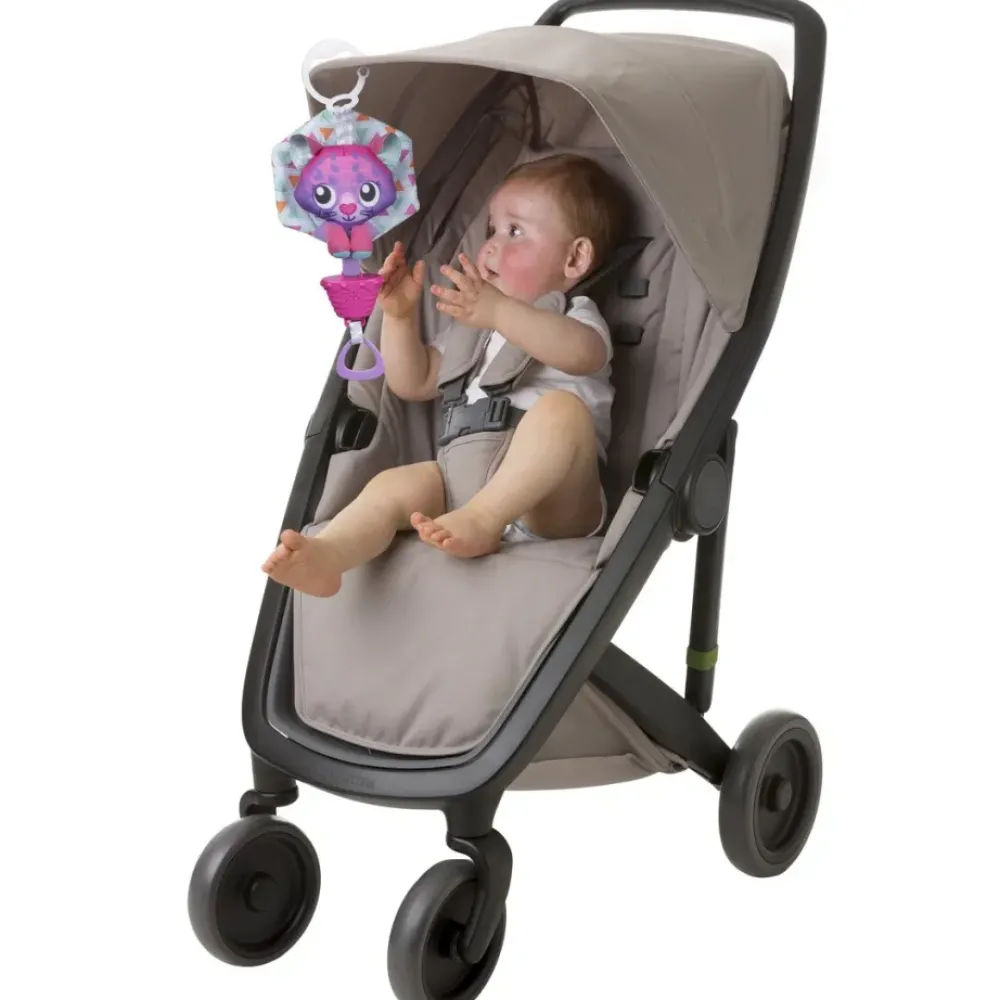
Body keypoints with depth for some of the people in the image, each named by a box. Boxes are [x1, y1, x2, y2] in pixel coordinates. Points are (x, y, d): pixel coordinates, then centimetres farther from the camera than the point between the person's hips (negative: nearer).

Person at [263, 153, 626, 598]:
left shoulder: (575, 317, 6)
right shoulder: (476, 330, 27)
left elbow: (582, 352, -21)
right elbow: (413, 383, 27)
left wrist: (499, 312, -36)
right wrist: (400, 316, 9)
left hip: (551, 503, -5)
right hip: (467, 480, 5)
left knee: (561, 409, -32)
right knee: (395, 484, -18)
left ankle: (482, 518, -43)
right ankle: (325, 556, -44)